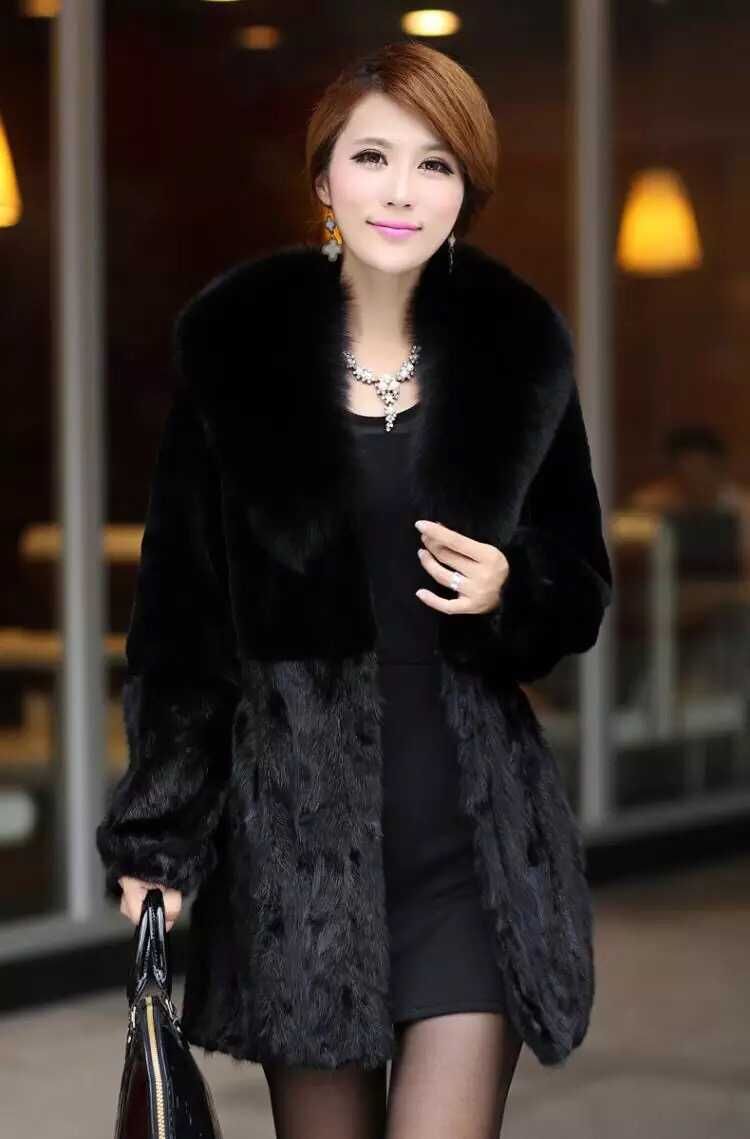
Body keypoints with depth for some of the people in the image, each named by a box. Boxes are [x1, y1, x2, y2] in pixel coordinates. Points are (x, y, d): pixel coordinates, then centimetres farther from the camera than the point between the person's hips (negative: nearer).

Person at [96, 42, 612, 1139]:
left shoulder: (517, 349, 2)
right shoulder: (237, 346, -1)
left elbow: (581, 592, 11)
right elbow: (179, 606, 3)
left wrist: (510, 593, -12)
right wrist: (156, 832, 1)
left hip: (473, 825, 0)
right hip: (296, 820, 0)